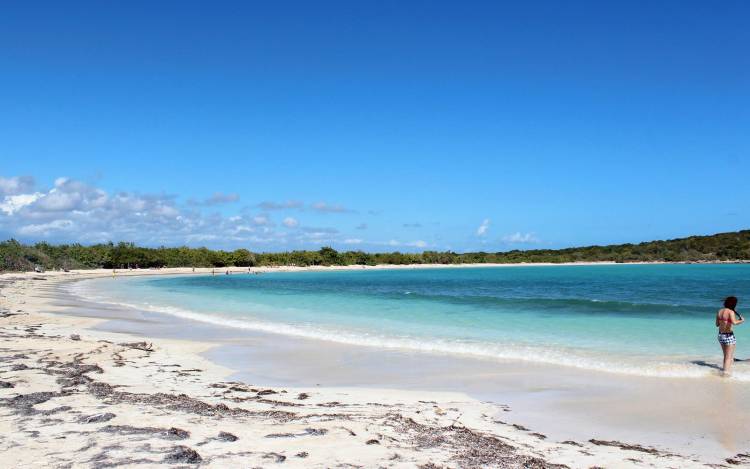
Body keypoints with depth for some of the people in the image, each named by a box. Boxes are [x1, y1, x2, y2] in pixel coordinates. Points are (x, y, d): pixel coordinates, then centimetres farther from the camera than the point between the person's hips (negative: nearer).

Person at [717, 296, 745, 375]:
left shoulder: (720, 311, 7)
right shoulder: (731, 312, -14)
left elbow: (717, 324, 12)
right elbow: (734, 322, -30)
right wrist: (741, 321, -11)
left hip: (720, 335, 7)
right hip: (729, 335, -7)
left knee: (726, 356, 21)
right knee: (729, 357, 1)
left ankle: (725, 370, 27)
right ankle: (726, 372, -3)